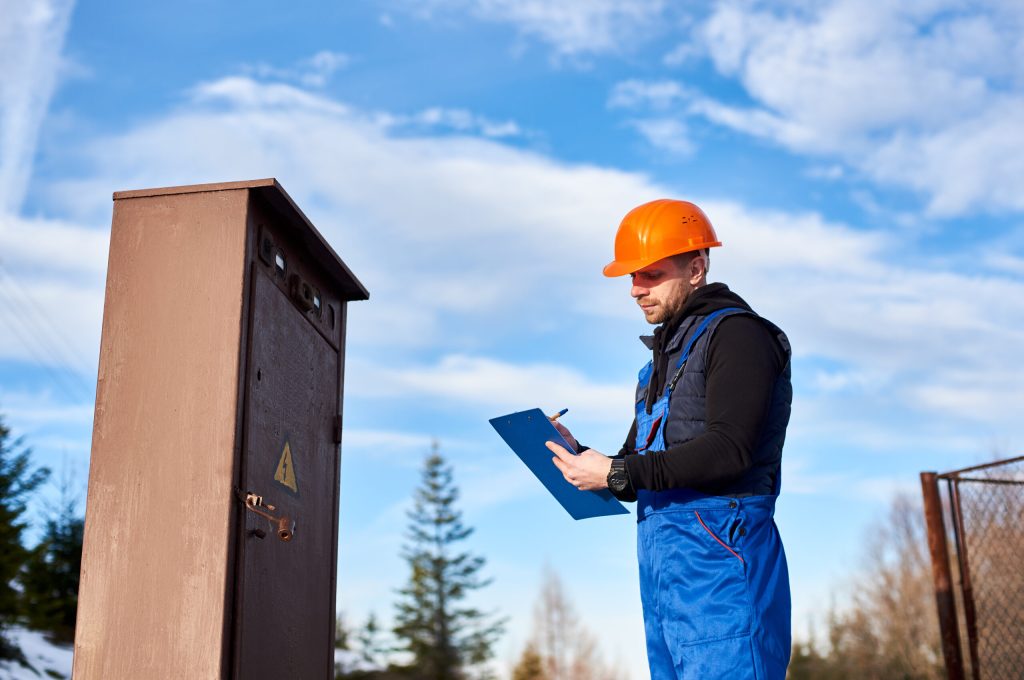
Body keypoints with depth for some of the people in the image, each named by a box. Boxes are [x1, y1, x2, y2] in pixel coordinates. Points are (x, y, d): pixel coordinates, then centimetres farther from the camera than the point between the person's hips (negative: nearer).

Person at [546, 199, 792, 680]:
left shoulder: (737, 334, -5)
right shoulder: (663, 359, 22)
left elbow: (729, 449, -18)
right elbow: (636, 477, 23)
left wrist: (617, 472, -17)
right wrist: (581, 459, 3)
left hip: (719, 554, -9)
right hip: (661, 567, 9)